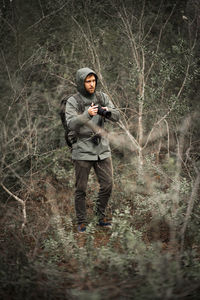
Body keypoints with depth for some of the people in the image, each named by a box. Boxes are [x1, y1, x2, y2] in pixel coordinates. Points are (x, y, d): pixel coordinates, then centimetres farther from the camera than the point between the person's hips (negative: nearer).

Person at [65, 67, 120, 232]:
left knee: (107, 185, 4)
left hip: (102, 149, 4)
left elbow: (117, 117, 1)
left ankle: (101, 217, 20)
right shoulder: (73, 101, -5)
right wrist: (87, 114, -33)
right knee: (81, 188, 3)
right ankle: (82, 221, 16)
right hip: (82, 150, -3)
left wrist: (108, 111, -22)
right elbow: (71, 124, -17)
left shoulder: (103, 97, 6)